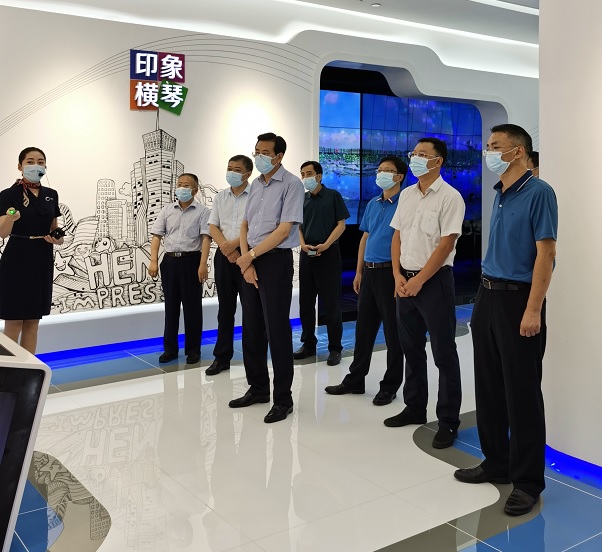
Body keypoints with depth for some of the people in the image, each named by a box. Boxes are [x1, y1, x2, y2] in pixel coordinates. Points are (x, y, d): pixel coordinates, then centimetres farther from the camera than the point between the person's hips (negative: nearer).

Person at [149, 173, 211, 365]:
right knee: (171, 305, 9)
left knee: (192, 306, 3)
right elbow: (157, 236, 7)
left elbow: (206, 238, -9)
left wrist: (203, 264, -19)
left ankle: (193, 349, 13)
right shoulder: (167, 210, 10)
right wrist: (154, 261, -4)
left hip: (191, 260, -3)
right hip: (170, 260, 4)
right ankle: (170, 348, 19)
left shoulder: (202, 211, -1)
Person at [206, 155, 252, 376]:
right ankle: (222, 357, 16)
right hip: (223, 256, 5)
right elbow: (213, 227, 7)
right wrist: (226, 249, -8)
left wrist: (234, 244, -17)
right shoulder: (220, 197, 13)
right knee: (225, 307, 9)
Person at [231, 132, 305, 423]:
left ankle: (282, 398, 8)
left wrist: (250, 255, -12)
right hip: (250, 261, 7)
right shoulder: (255, 184, 12)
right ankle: (258, 387, 27)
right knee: (252, 329, 12)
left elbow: (284, 230, -16)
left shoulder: (291, 184, -9)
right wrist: (246, 262, -3)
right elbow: (245, 225, 12)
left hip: (276, 260, -7)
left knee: (276, 330, -3)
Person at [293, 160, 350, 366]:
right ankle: (309, 344, 21)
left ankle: (335, 348, 6)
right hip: (307, 254, 5)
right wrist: (303, 244, -6)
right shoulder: (303, 199, 12)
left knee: (331, 302, -2)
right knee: (306, 301, 9)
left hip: (328, 253, -5)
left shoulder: (333, 195, -1)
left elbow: (341, 224, -4)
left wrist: (326, 244, -16)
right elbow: (299, 226, 13)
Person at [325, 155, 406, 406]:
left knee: (393, 331, 3)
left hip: (390, 272, -7)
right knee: (364, 328, 14)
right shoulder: (372, 204, 14)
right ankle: (355, 380, 25)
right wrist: (359, 272, 14)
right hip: (369, 272, 7)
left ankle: (390, 386, 15)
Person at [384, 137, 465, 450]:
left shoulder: (449, 197, -9)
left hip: (434, 280, -7)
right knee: (411, 348, 15)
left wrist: (418, 281, -16)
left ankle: (449, 421, 10)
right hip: (405, 281, 7)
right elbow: (397, 237, 12)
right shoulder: (406, 195, 11)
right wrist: (398, 276, 0)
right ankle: (415, 407, 29)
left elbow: (445, 244, -14)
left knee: (443, 353, 0)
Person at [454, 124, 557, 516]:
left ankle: (528, 480, 12)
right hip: (488, 295, 8)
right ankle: (496, 463, 28)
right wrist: (486, 296, 14)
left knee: (522, 392, 0)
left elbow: (545, 253, -16)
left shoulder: (538, 192, -11)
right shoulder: (499, 195, 13)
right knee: (488, 387, 13)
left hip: (518, 298, -8)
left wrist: (533, 310, -21)